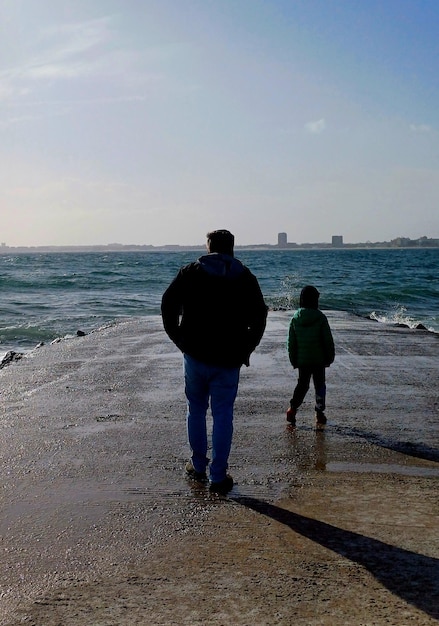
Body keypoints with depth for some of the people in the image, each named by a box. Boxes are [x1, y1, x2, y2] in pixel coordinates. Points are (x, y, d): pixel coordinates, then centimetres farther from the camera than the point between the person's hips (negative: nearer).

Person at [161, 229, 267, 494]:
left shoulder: (191, 272, 3)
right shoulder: (245, 278, 3)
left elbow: (168, 304, -4)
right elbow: (259, 316, 0)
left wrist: (178, 338, 3)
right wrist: (246, 349, 8)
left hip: (195, 355, 1)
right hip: (228, 360, 0)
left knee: (196, 410, 17)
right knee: (223, 415, 4)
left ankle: (198, 465, 26)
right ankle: (218, 476, 5)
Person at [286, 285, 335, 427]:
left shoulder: (295, 318, -4)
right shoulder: (320, 318, -12)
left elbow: (291, 342, 2)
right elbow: (328, 341, -8)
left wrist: (293, 360, 11)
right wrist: (330, 357, 4)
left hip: (302, 359, 2)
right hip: (318, 359, -2)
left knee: (302, 384, 14)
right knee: (320, 385, 11)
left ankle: (293, 408, -1)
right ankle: (319, 413, 11)